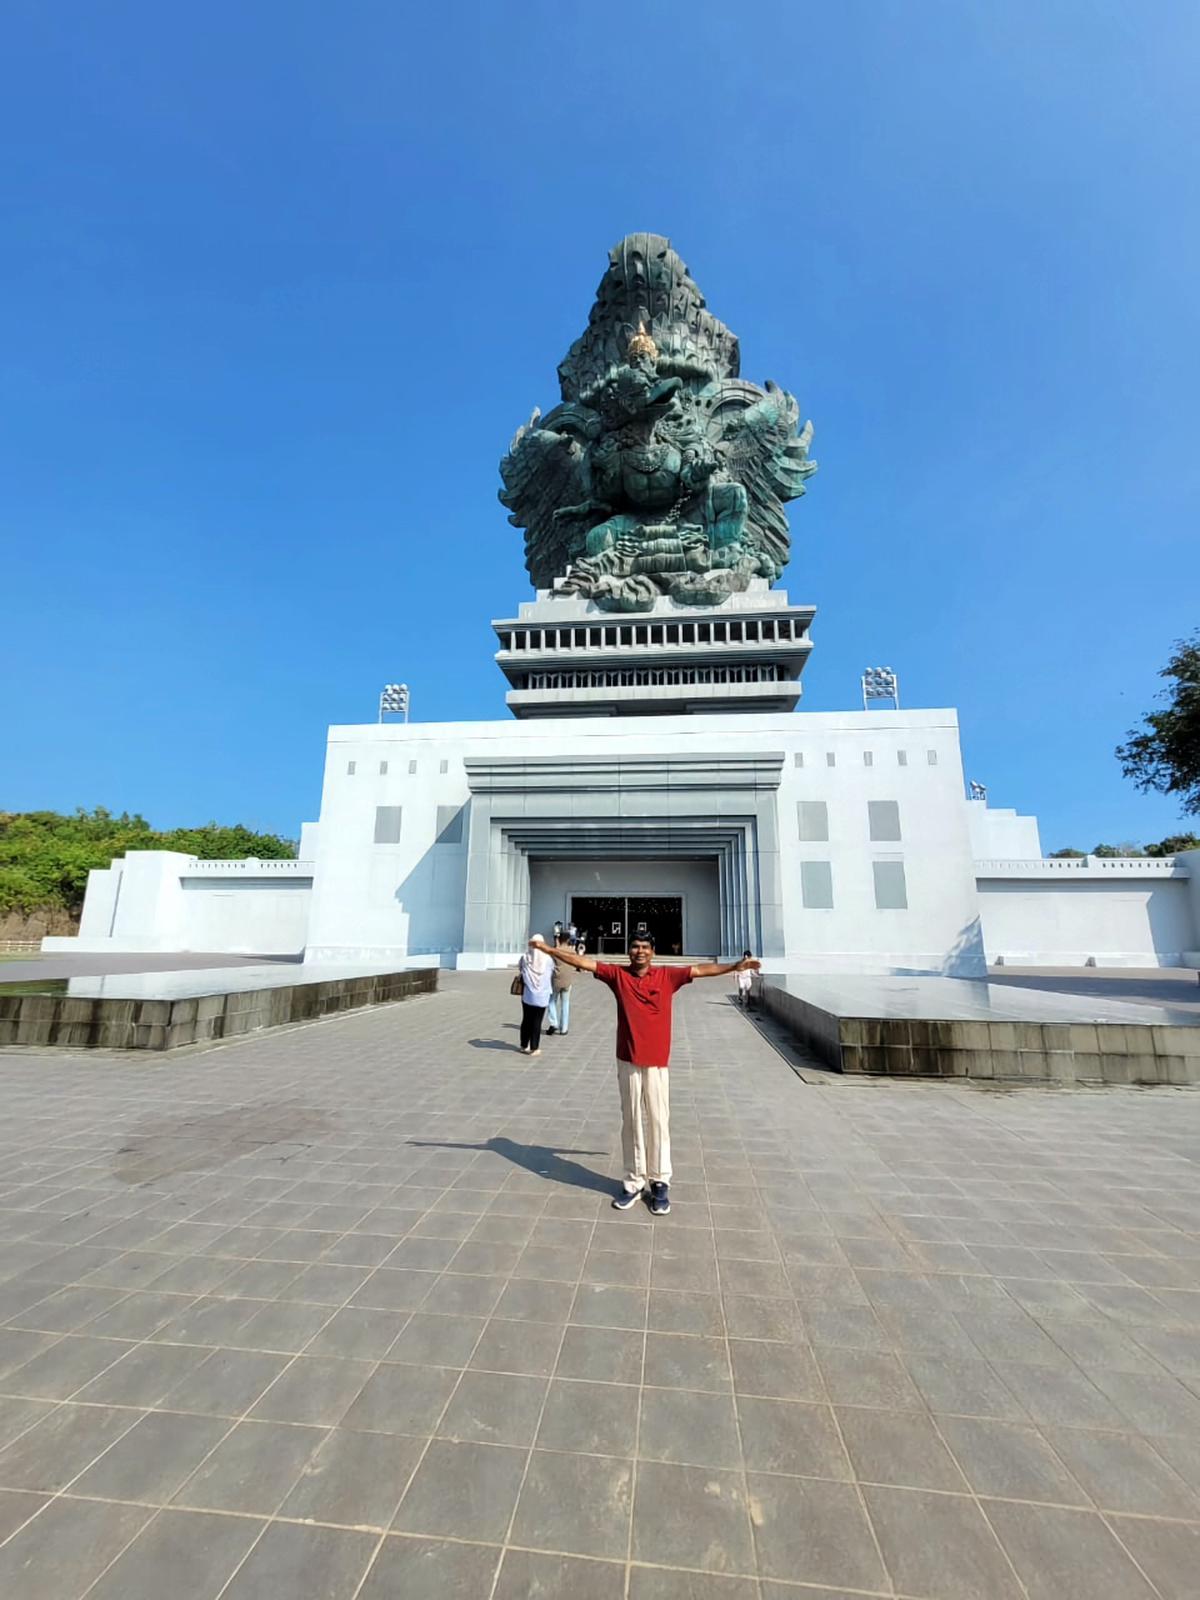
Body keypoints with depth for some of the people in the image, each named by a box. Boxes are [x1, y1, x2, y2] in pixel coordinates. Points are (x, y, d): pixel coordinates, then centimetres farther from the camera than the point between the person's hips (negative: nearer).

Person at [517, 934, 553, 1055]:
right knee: (537, 1022, 6)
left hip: (527, 995, 2)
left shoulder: (525, 958, -7)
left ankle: (524, 1046, 24)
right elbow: (552, 974, 4)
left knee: (526, 1020, 15)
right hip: (542, 996, -1)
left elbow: (520, 969, 5)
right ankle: (534, 1048, 9)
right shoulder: (547, 959, -8)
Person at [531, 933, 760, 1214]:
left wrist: (735, 966, -12)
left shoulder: (667, 976, -2)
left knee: (658, 1122, 7)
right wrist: (548, 949, -7)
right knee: (631, 1122, 11)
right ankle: (633, 1181, 24)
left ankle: (660, 1183, 21)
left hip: (657, 1062, 0)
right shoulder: (618, 975, -1)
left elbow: (702, 970, -4)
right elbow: (584, 962, -3)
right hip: (628, 1062, 1)